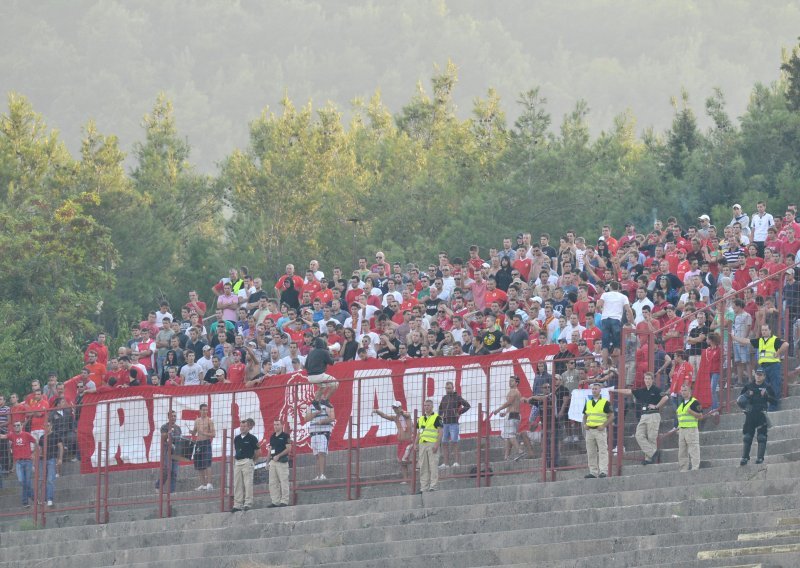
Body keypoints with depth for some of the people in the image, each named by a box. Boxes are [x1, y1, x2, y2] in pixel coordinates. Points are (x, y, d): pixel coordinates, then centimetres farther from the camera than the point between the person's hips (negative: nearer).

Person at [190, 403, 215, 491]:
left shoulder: (209, 421, -2)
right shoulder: (197, 421, 14)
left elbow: (213, 434, -7)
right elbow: (194, 433, 21)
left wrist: (204, 433, -20)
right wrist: (192, 432, -2)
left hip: (206, 443, -6)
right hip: (198, 443, 6)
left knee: (207, 463, -15)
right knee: (199, 465, 6)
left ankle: (209, 483, -18)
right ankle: (203, 484, 12)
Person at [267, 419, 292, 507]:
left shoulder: (285, 436, -3)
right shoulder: (272, 437, 17)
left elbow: (289, 448, -10)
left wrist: (278, 456, -15)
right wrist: (268, 461, 12)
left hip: (282, 461, -7)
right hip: (273, 461, 7)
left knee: (284, 482, -7)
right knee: (273, 483, 5)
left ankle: (284, 501, -6)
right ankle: (275, 501, 8)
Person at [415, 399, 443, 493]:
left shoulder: (436, 418, -1)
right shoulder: (420, 419, 19)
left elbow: (440, 432, -7)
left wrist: (437, 444, -16)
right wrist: (415, 444, 12)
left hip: (432, 444, -6)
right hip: (422, 444, 6)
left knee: (433, 466, -8)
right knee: (423, 467, 5)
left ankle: (433, 487, -8)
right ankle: (424, 488, 7)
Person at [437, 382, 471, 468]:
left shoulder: (457, 397, -2)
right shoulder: (444, 398, 15)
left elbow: (467, 405, -9)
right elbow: (440, 408, 32)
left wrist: (459, 413, -9)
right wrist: (441, 415, 15)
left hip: (454, 423, -6)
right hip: (445, 423, 6)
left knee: (454, 442, -11)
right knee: (444, 443, 3)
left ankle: (456, 462, -12)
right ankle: (445, 463, 5)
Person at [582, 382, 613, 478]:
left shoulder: (605, 402, -2)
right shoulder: (588, 403, 14)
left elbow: (611, 416, -3)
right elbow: (585, 416, 21)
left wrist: (603, 425, -14)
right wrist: (584, 425, 3)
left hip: (600, 430, -6)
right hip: (589, 430, 6)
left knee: (602, 451, -9)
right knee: (591, 452, 7)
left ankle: (603, 471, -11)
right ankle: (593, 472, 13)